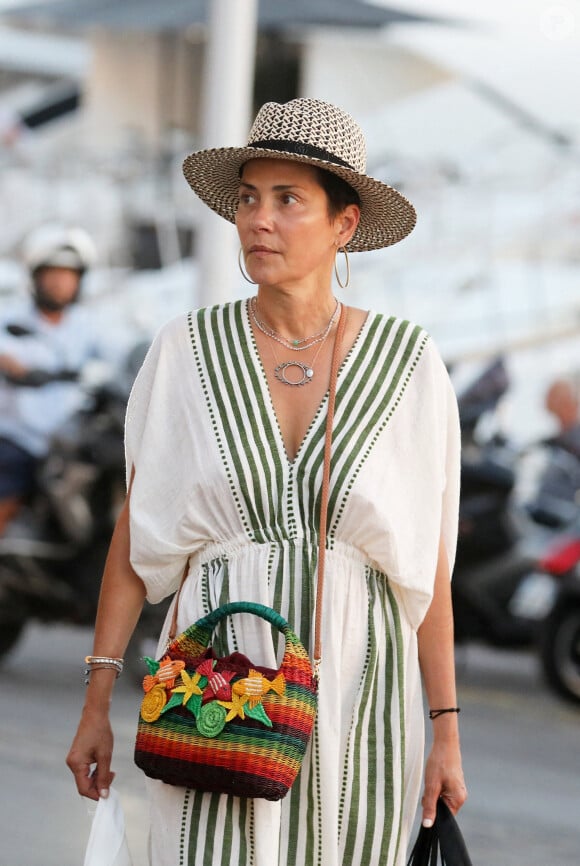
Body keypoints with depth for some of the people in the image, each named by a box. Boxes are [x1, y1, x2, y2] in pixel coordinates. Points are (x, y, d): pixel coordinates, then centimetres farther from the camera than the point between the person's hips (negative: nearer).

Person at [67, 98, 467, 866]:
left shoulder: (407, 363, -1)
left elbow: (428, 563, 2)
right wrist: (97, 703, 0)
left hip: (355, 689, 0)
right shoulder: (186, 352, 0)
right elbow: (134, 535, 4)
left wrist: (447, 732, 1)